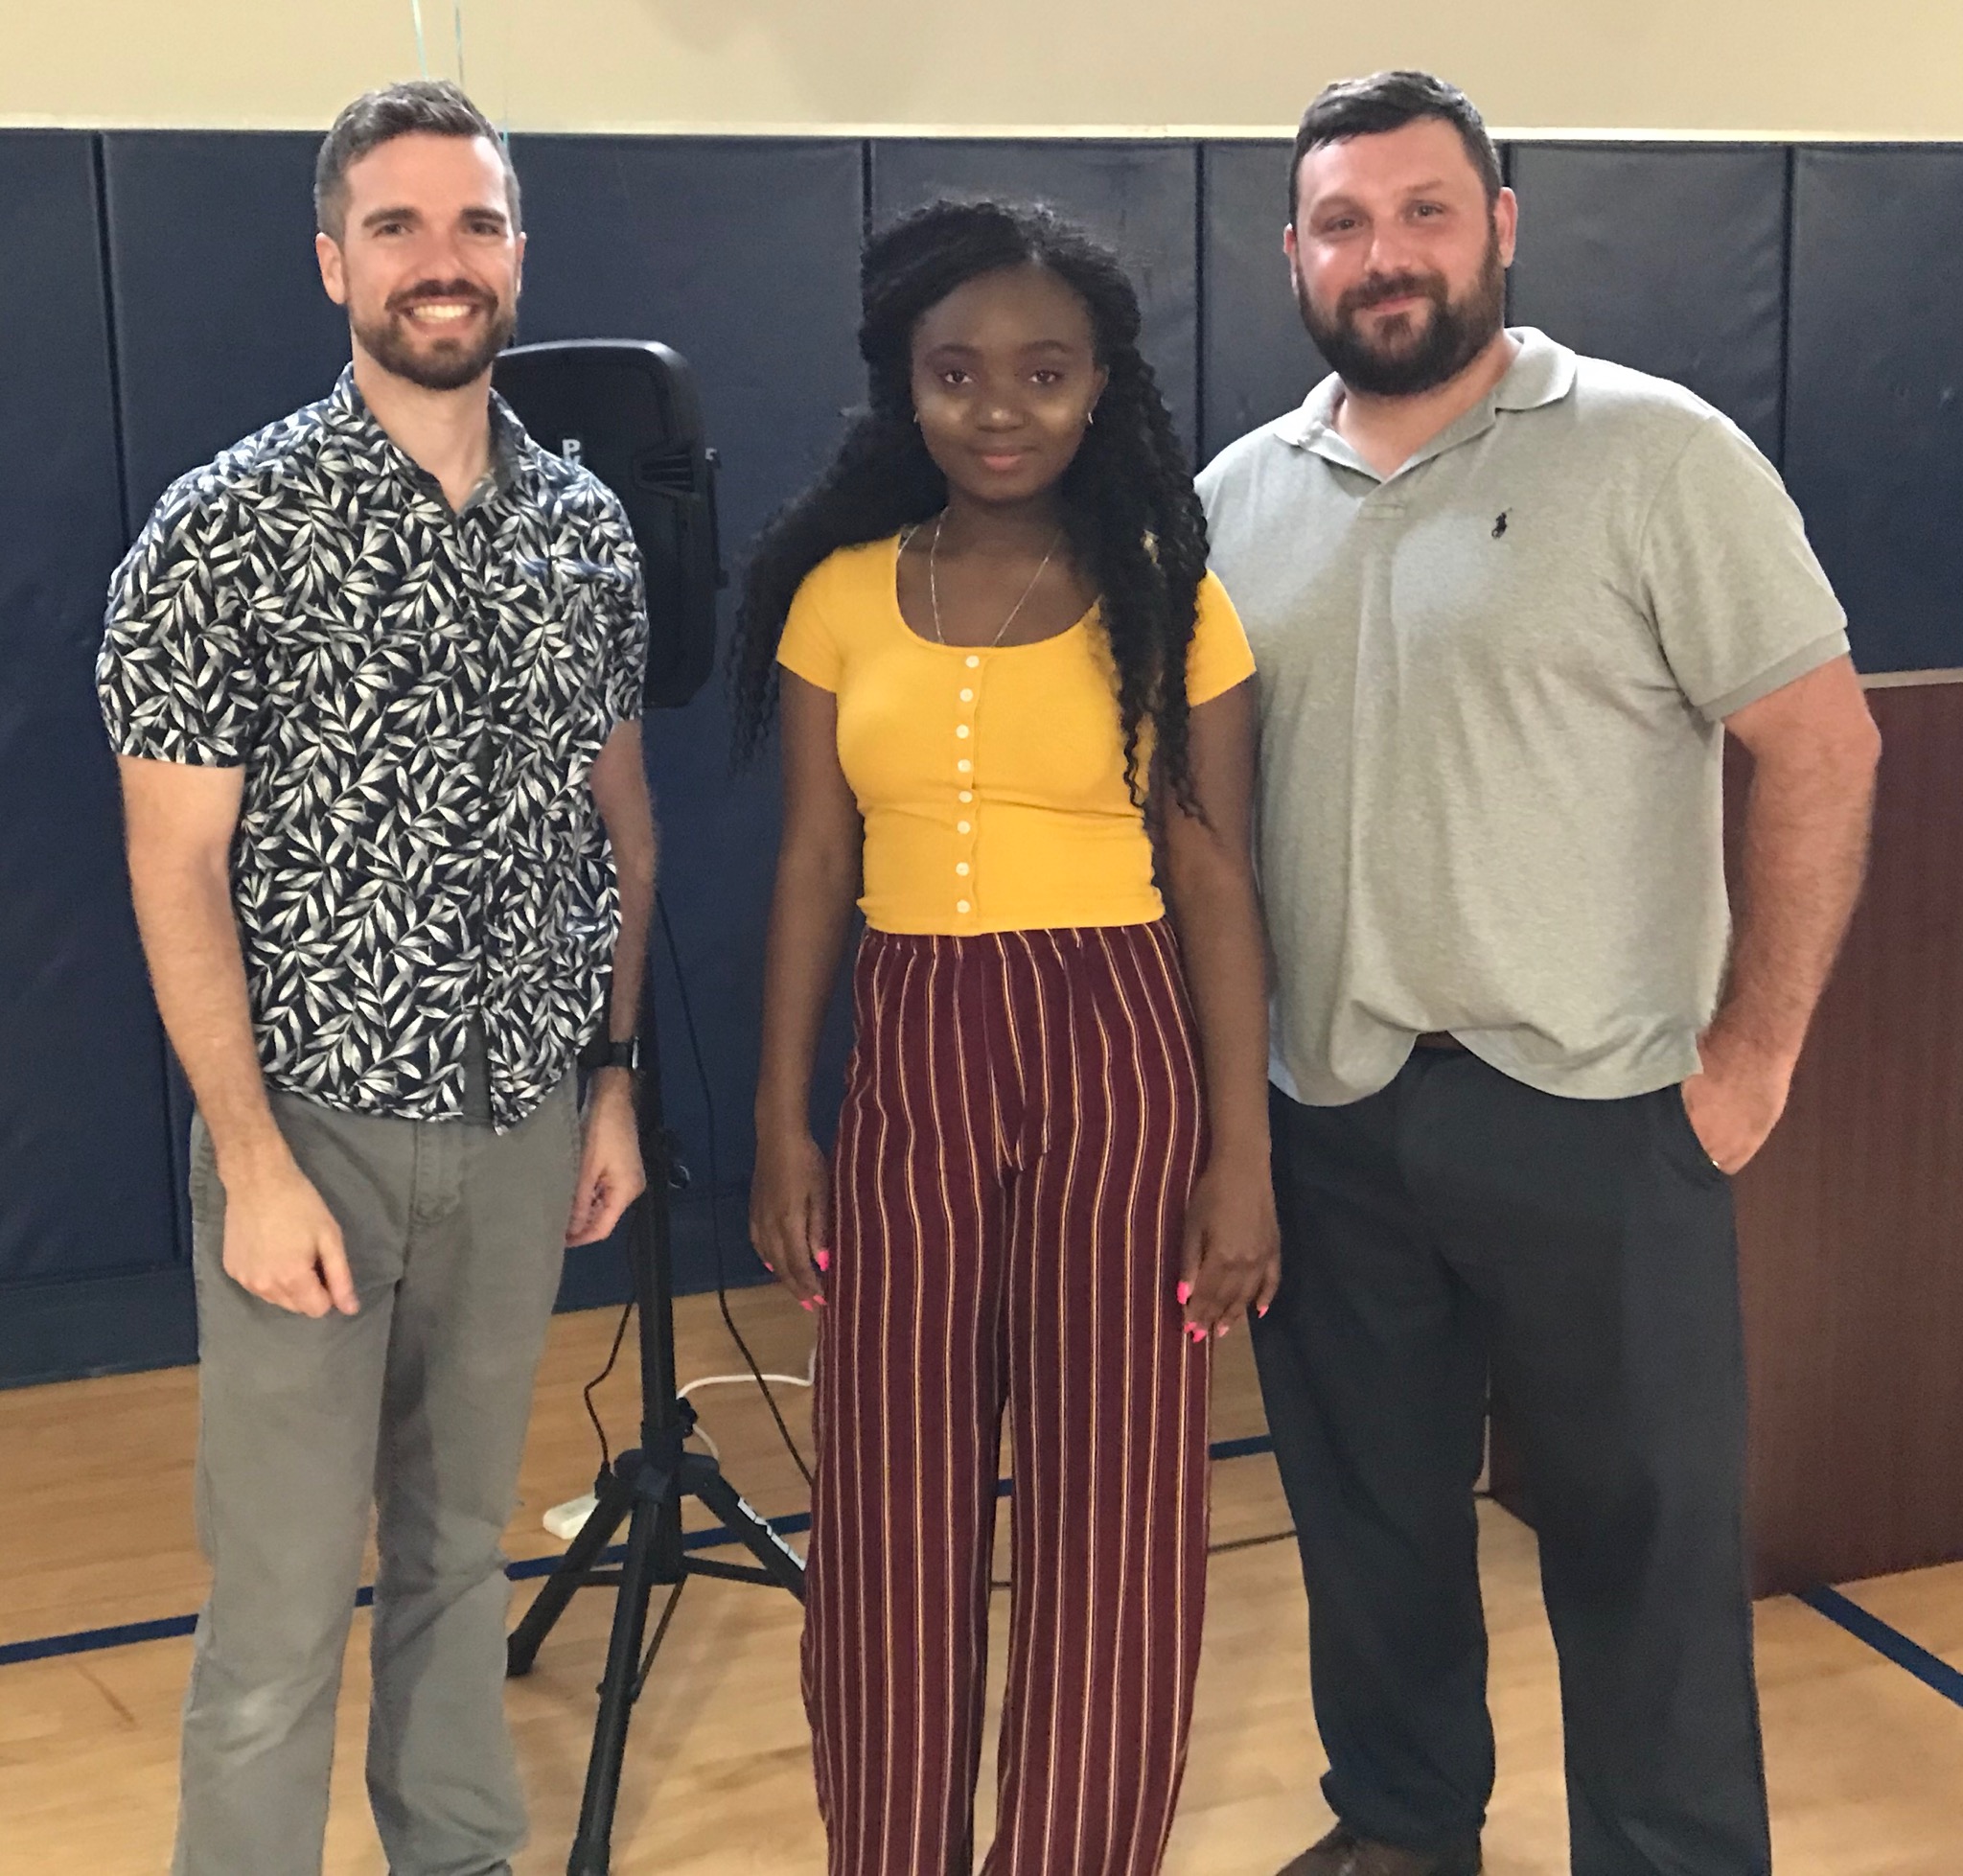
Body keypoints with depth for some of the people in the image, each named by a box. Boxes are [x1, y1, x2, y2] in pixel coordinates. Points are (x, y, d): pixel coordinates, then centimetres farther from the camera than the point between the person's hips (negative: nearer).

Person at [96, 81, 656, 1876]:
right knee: (283, 1600, 1)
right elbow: (176, 869, -11)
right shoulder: (226, 533, -10)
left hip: (523, 1121, 4)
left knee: (462, 1541, 18)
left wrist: (619, 1081, 9)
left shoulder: (586, 525, 4)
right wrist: (255, 1167, -14)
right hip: (316, 1122, -4)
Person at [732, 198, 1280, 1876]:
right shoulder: (839, 595, 4)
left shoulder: (1170, 600, -1)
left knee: (1112, 1510, 6)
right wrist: (783, 1120, 3)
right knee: (893, 1505, 10)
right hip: (909, 1064, 2)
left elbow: (1217, 884, -2)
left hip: (1119, 1059, -2)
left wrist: (1242, 1152, -6)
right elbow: (813, 870, 6)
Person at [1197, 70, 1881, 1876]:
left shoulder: (1654, 454, -8)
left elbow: (1821, 748, -9)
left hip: (1592, 1112, -4)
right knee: (1369, 1512, 18)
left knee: (1642, 1532, 7)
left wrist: (1752, 1054, -11)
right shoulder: (1239, 496, 7)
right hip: (1321, 1115, 5)